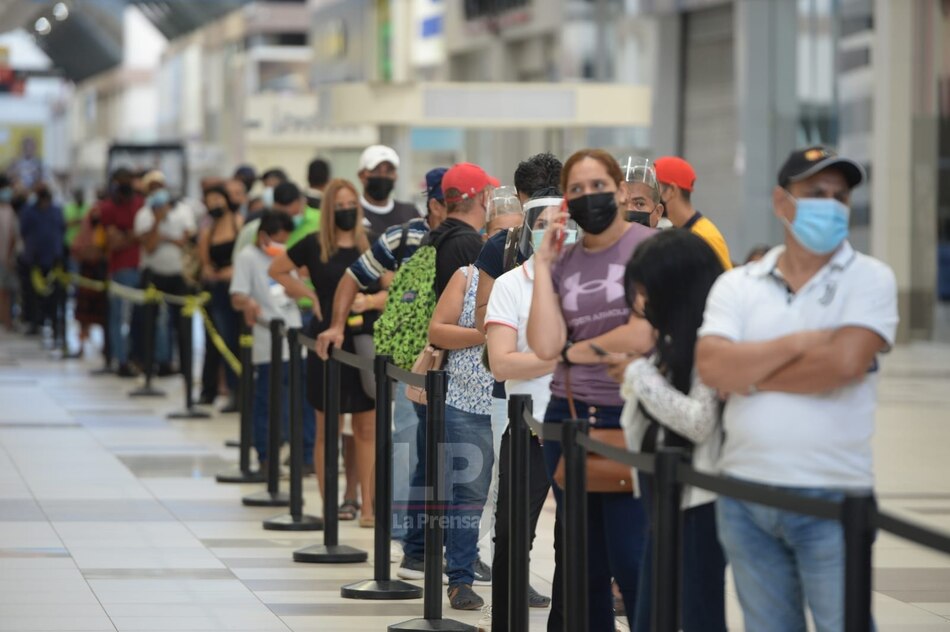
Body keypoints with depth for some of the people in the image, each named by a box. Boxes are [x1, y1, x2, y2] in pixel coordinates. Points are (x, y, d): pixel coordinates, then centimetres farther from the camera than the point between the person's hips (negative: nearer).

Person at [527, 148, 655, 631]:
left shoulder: (648, 246, -4)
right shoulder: (563, 261, 10)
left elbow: (642, 337, -13)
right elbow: (544, 345, -3)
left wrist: (574, 351, 0)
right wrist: (542, 264, -1)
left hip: (630, 417, -5)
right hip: (569, 418, 5)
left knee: (630, 560, -7)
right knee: (581, 562, 9)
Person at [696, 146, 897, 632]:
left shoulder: (870, 279, -1)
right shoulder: (736, 286, 8)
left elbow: (844, 363, -16)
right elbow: (711, 367, -8)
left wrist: (750, 376, -6)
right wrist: (797, 344, -12)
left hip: (831, 499, -3)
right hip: (744, 496, 4)